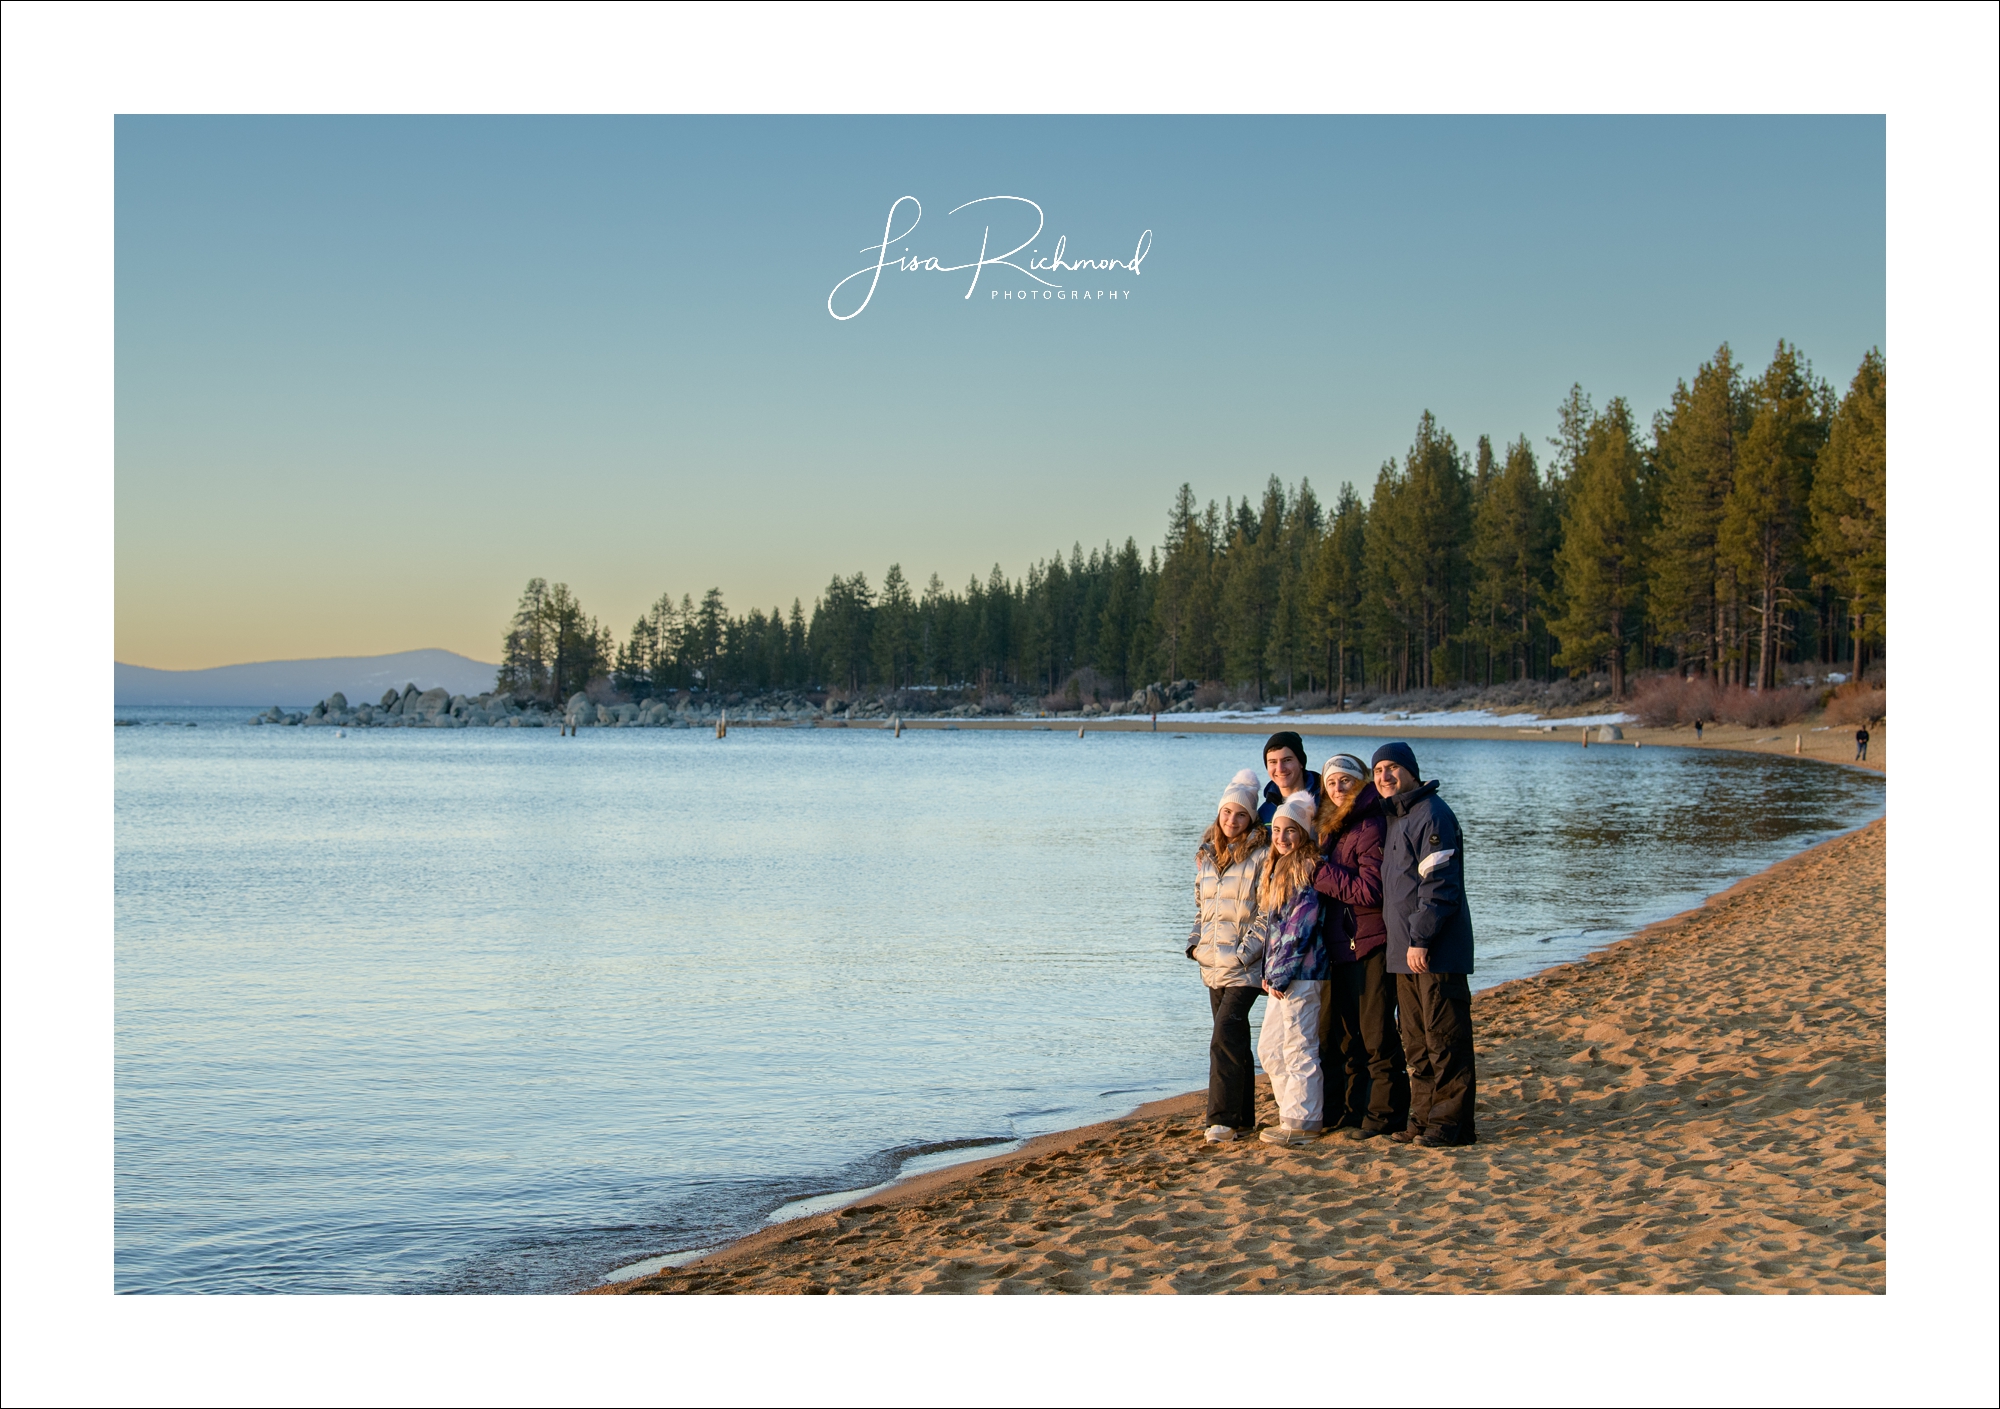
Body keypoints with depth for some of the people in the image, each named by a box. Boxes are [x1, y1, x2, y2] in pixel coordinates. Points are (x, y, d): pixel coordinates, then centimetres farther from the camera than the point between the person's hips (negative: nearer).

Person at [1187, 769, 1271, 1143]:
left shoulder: (1261, 857, -8)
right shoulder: (1207, 856, 13)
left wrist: (1247, 950, -16)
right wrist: (1195, 942, 8)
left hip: (1244, 965, -7)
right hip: (1213, 964, 7)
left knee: (1225, 1037, -15)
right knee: (1232, 1040, 11)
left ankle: (1223, 1119, -13)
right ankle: (1243, 1118, 17)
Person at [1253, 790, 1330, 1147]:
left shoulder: (1308, 870, -13)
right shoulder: (1276, 869, 17)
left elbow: (1300, 927, -17)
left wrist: (1280, 973, -16)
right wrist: (1269, 971, 12)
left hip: (1301, 972, -10)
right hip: (1279, 974, 10)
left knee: (1298, 1049, -4)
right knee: (1269, 1047, 14)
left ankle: (1301, 1122, 3)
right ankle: (1295, 1111, 22)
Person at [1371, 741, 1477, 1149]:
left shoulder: (1431, 814, -12)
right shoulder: (1392, 816, 18)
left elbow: (1439, 885, -18)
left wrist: (1421, 939, -20)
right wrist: (1406, 942, 17)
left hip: (1436, 951, -10)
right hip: (1404, 951, 10)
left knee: (1444, 1039, -5)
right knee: (1416, 1043, 13)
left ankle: (1451, 1123, -2)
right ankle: (1424, 1118, 20)